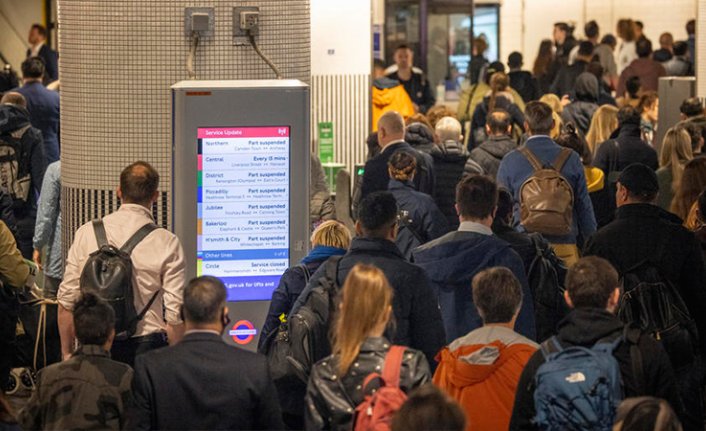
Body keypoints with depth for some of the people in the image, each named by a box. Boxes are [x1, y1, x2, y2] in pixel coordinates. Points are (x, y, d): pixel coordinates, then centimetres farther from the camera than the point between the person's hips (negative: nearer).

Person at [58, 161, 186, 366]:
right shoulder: (167, 243, -5)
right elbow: (175, 313, -7)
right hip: (147, 345, -2)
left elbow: (66, 301, 4)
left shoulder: (86, 233, 1)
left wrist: (67, 352, 15)